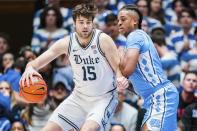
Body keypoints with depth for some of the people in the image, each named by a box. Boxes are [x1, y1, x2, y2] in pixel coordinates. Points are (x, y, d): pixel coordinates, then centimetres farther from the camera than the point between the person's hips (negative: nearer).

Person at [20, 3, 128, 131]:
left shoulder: (103, 40, -17)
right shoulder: (66, 43, -7)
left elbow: (118, 67, -13)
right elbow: (37, 62, -7)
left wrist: (121, 78, -37)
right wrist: (30, 68, -31)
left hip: (104, 98, -4)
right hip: (79, 96, 5)